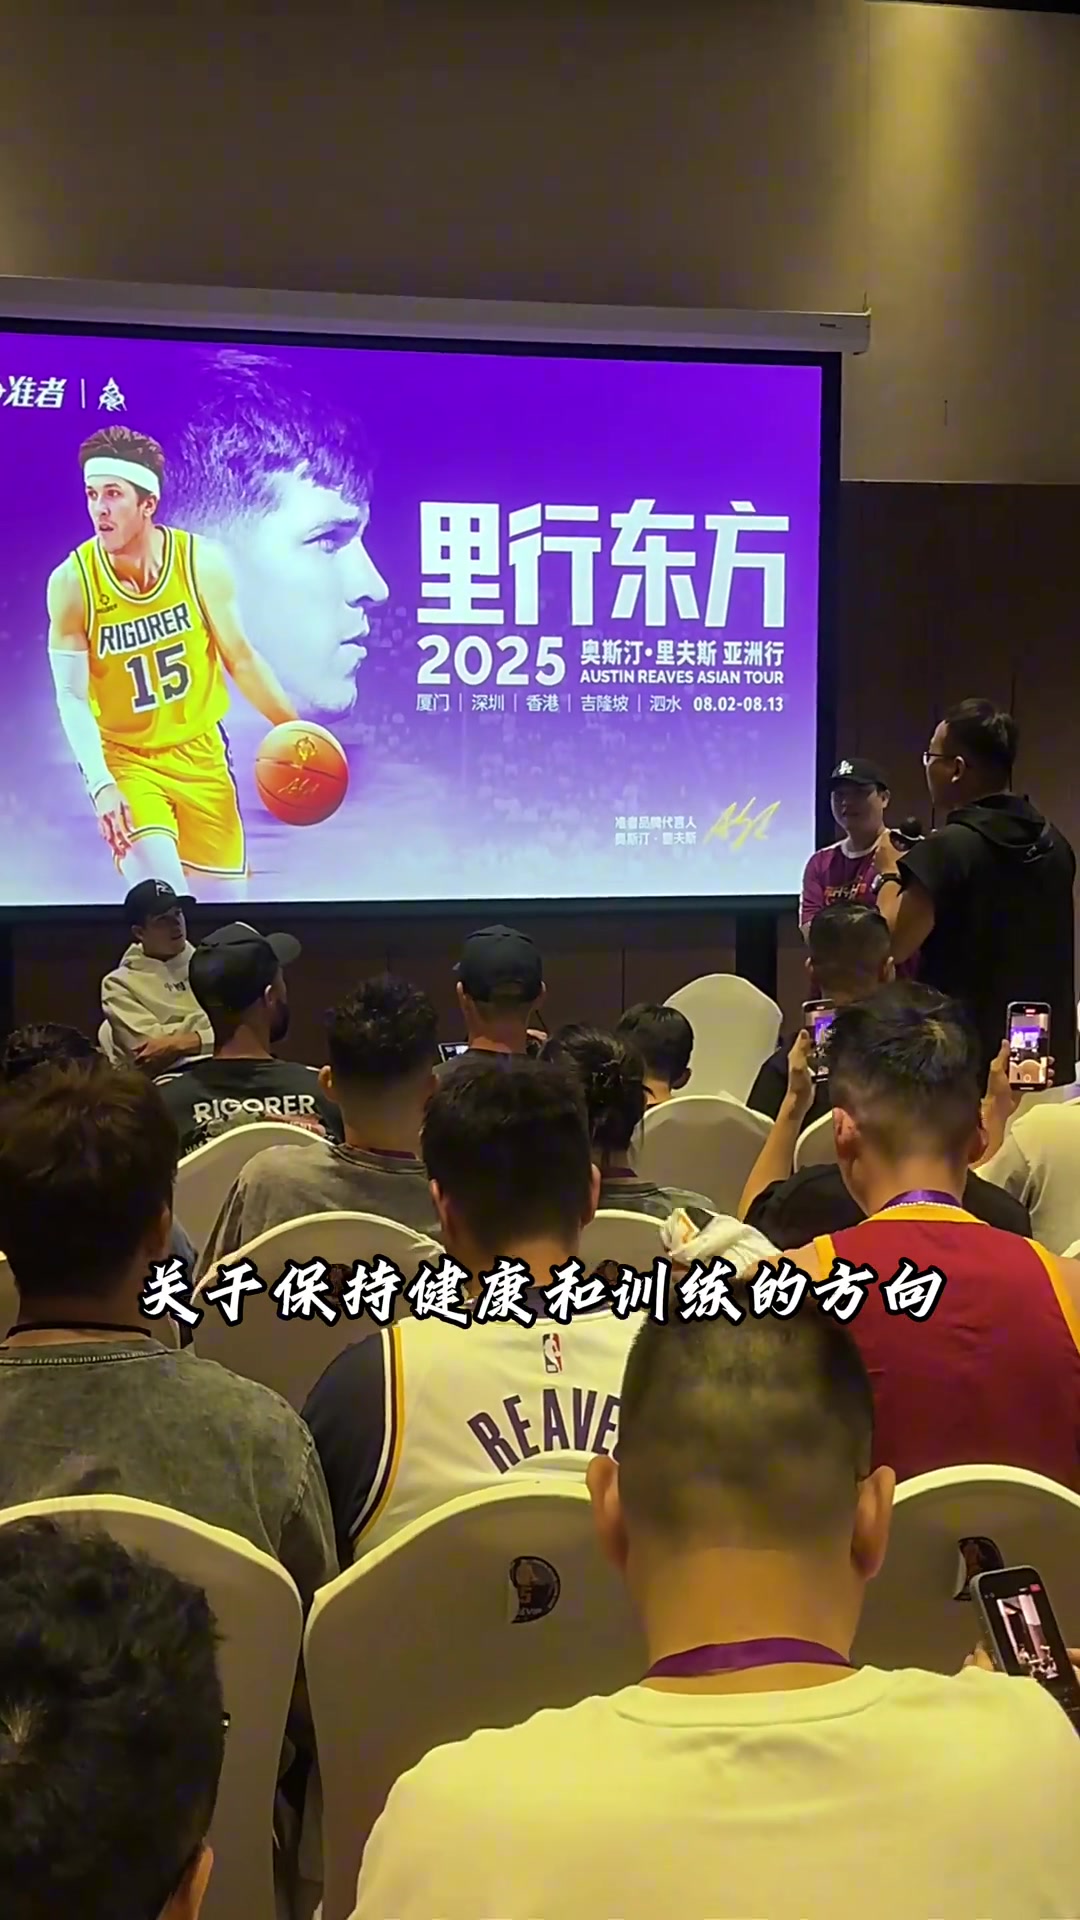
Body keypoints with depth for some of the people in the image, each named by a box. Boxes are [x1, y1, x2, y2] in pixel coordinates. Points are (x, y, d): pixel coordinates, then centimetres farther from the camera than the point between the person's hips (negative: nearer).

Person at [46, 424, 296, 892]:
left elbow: (239, 657, 2)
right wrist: (101, 785, -24)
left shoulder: (201, 562, -11)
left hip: (200, 751, 2)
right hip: (124, 758, -2)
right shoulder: (71, 582, -15)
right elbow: (72, 697, -12)